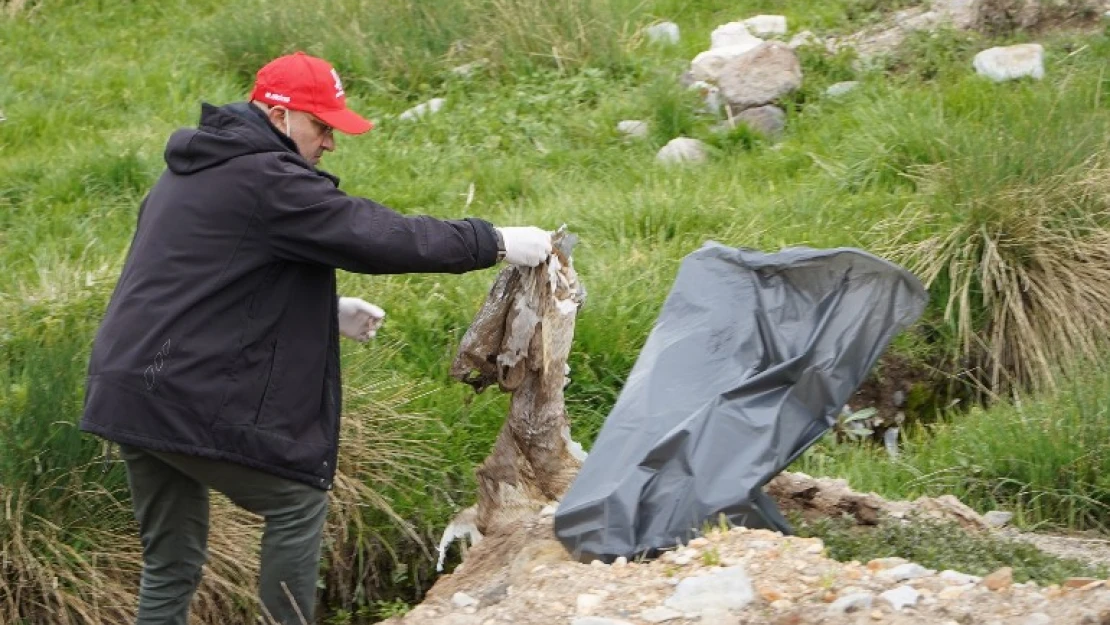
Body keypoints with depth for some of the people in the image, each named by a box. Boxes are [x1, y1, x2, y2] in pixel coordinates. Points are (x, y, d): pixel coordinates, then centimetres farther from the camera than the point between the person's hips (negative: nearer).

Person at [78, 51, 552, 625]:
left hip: (129, 392, 9)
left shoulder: (194, 170, 19)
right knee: (298, 503, 8)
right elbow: (376, 235, -16)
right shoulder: (264, 178, -12)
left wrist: (327, 312, 25)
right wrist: (495, 243, -10)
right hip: (190, 398, -9)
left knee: (171, 561, 13)